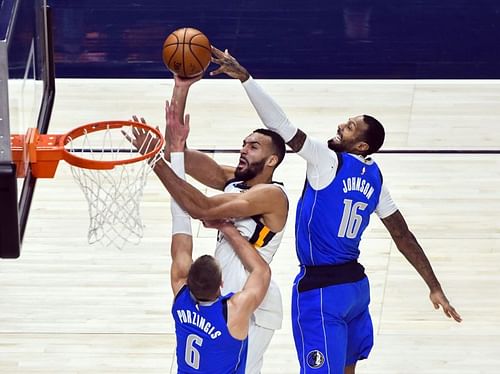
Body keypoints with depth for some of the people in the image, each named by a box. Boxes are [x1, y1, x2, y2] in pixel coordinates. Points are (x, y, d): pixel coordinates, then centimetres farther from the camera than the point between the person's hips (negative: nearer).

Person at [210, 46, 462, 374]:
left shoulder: (329, 160, -14)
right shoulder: (374, 178, 7)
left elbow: (281, 125, -21)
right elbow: (404, 237, 9)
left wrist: (244, 76, -22)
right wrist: (435, 288, 15)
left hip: (321, 289, -8)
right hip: (356, 284, 8)